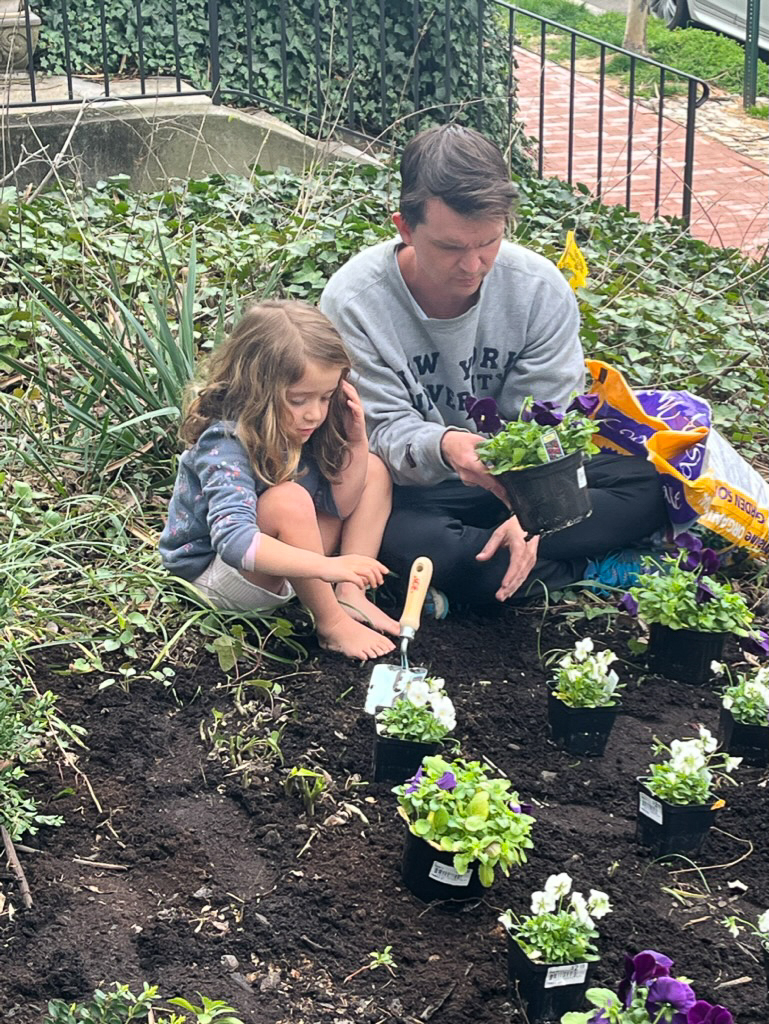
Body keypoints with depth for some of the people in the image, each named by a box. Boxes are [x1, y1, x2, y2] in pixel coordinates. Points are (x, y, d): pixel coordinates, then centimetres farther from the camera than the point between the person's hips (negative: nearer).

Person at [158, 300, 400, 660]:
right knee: (288, 500, -36)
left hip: (275, 562, 9)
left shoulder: (300, 427, -7)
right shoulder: (225, 445, -31)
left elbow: (340, 506, 2)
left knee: (374, 470, 3)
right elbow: (233, 541, -46)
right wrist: (327, 565, -53)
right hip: (214, 574, -8)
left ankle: (350, 597, -9)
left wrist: (356, 441, -14)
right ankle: (332, 625, -20)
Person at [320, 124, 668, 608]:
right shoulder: (353, 302, -19)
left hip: (521, 480, 3)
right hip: (415, 492, -3)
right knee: (407, 542, -38)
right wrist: (441, 447, -42)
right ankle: (594, 571, -17)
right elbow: (384, 430, -18)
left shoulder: (540, 287, -13)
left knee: (646, 485, -18)